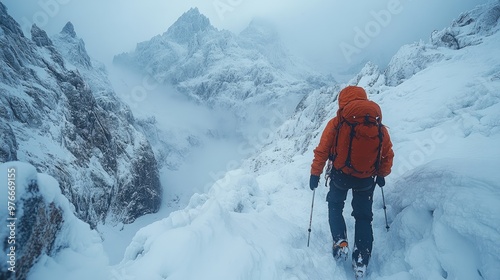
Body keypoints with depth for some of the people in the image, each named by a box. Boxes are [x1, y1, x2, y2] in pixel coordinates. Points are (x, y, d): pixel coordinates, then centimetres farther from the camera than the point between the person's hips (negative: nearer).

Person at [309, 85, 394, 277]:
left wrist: (315, 173, -1)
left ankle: (340, 242, 10)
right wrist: (382, 175, 20)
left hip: (340, 176, -2)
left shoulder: (336, 123, -12)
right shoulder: (379, 127, -3)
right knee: (363, 216, 18)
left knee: (335, 207, 24)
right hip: (366, 180, 2)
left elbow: (322, 151, -12)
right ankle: (361, 258, 17)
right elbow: (388, 155, 5)